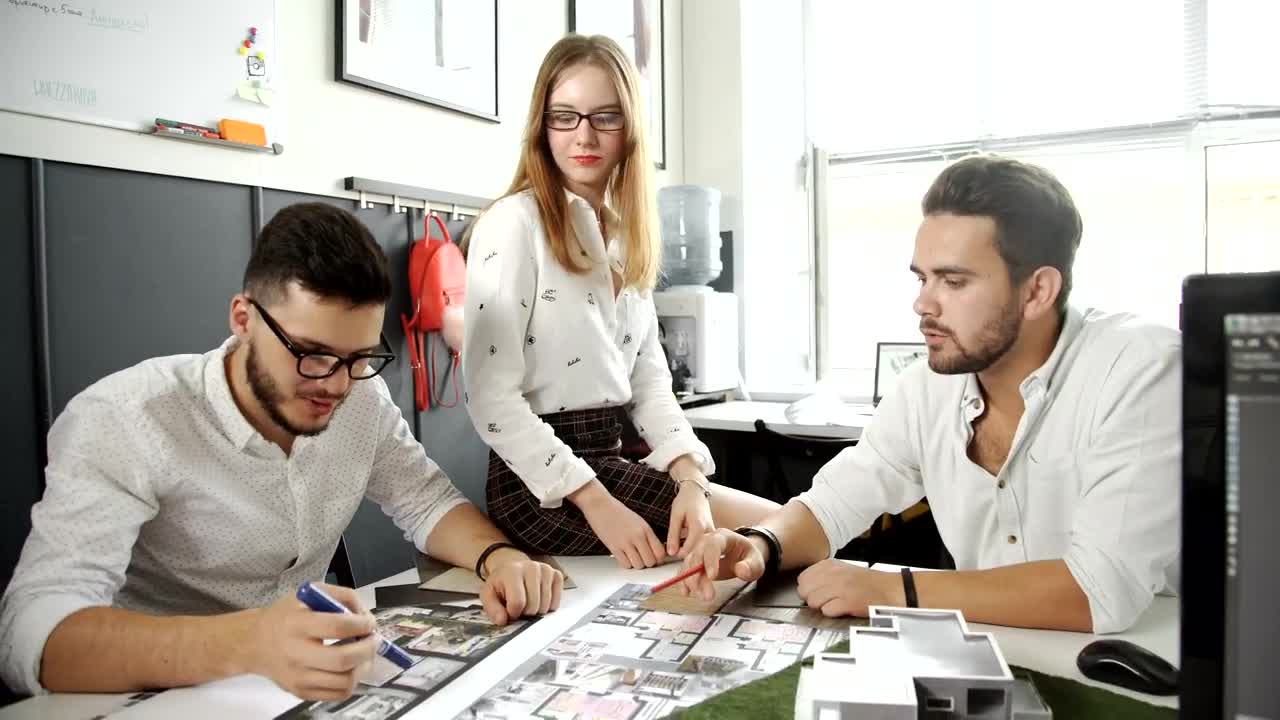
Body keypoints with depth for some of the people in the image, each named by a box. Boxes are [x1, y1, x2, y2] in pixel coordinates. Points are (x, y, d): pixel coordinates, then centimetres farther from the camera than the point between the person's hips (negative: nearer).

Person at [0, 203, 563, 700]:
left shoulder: (364, 397, -5)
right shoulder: (122, 422, -20)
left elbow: (427, 500, 5)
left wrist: (497, 557, -16)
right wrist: (242, 642, -44)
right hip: (166, 694, -3)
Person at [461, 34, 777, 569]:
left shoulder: (625, 234, 12)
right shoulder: (513, 224, -11)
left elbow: (649, 380, 7)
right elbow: (490, 396, -18)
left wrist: (690, 479, -9)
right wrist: (597, 503, -22)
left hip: (610, 463, 7)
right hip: (544, 486, -7)